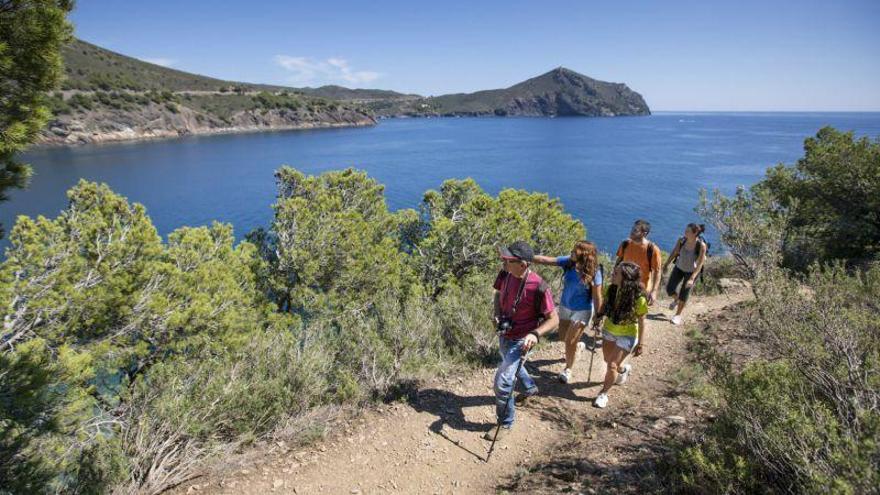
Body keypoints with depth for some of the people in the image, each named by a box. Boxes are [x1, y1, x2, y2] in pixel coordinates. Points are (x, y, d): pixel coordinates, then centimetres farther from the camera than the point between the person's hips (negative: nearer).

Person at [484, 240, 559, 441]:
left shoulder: (538, 287, -31)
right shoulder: (505, 274, -13)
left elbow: (553, 319, -23)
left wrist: (535, 334, -39)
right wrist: (497, 315, -8)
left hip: (520, 340, -7)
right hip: (504, 333, 7)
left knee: (502, 382, -11)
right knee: (510, 363, 33)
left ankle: (506, 423, 14)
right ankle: (530, 387, 64)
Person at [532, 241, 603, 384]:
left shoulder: (594, 272, -24)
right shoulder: (568, 262, -14)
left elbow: (597, 297, -16)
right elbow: (545, 260, -15)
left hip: (582, 311, -5)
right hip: (565, 307, 5)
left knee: (570, 342, 1)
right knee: (563, 338, 19)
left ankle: (568, 369, 27)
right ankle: (577, 344, 54)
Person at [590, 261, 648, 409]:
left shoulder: (638, 298, -31)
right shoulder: (611, 289, -19)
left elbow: (641, 322, -18)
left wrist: (641, 343, -12)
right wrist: (598, 318, -4)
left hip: (627, 336, -5)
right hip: (609, 330, 5)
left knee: (612, 365, -4)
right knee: (608, 360, 23)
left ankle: (603, 394, 20)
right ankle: (624, 369, 57)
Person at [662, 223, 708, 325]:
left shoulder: (702, 245, -31)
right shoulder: (681, 240, -22)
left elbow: (700, 264, -27)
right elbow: (674, 253, -5)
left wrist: (692, 278, -33)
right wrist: (665, 265, 3)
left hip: (692, 271, -3)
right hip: (679, 267, 3)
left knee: (684, 295, 1)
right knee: (670, 289, -1)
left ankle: (678, 315, 26)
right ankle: (676, 300, 36)